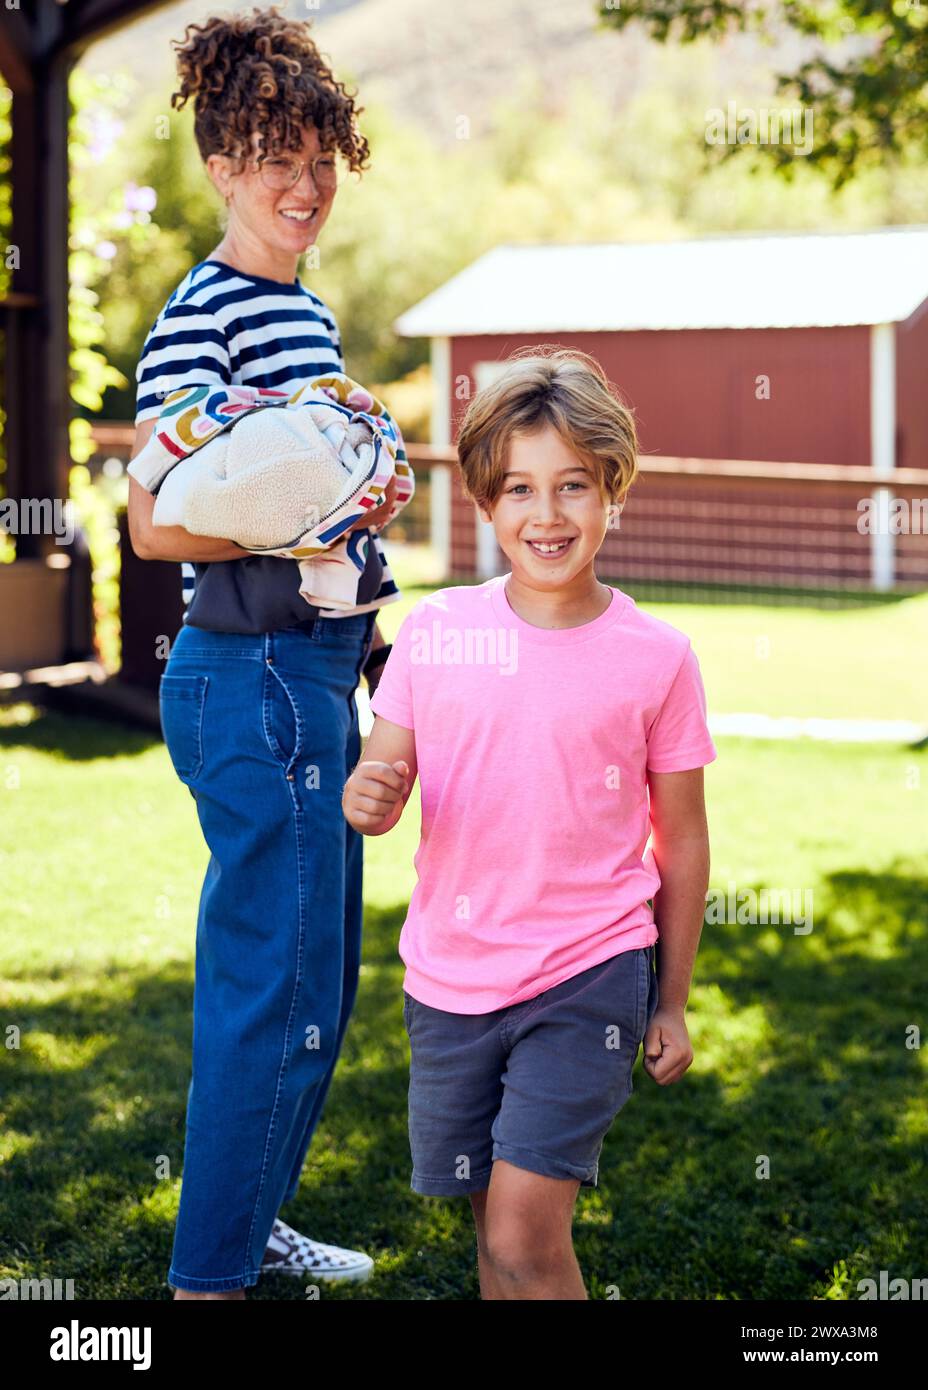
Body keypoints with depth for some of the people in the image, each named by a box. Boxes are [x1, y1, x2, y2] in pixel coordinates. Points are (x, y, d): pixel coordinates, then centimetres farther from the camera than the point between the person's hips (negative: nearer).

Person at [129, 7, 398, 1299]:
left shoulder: (303, 307, 15)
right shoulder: (198, 318, -13)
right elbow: (157, 525, -19)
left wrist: (374, 634, 23)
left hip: (316, 675, 10)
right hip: (254, 684, -10)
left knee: (316, 981, 17)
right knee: (280, 987, -4)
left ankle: (253, 1223, 32)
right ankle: (209, 1274, 8)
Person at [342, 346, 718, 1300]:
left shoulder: (655, 657, -6)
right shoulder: (435, 630, -1)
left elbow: (683, 839, 2)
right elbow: (384, 782, 3)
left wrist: (672, 1001, 6)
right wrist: (368, 799, -21)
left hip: (589, 977, -3)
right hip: (450, 975, 3)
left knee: (525, 1239, -11)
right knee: (494, 1228, 14)